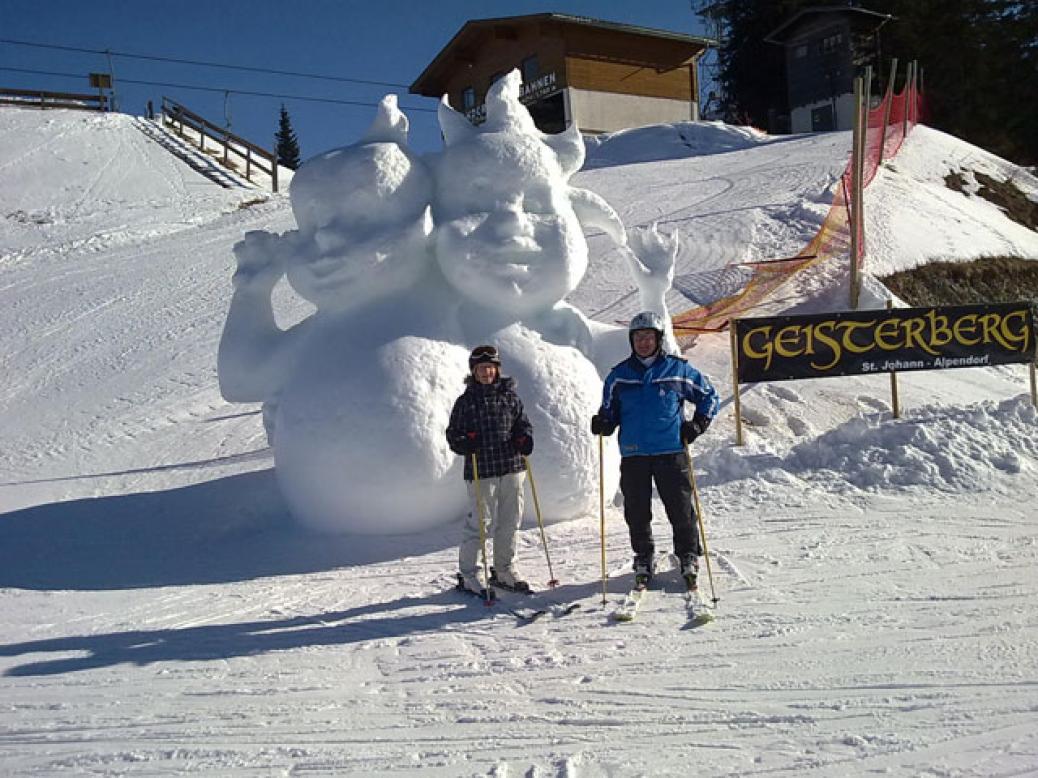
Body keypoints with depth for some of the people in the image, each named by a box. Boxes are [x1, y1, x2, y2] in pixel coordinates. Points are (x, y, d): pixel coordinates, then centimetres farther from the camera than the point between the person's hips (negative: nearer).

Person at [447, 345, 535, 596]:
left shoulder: (509, 396, 9)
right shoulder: (465, 401, 2)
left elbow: (523, 423, 15)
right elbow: (453, 434, 5)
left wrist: (525, 439, -6)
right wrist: (464, 444, -16)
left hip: (512, 467, 4)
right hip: (481, 471, -3)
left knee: (510, 521, 10)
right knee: (480, 521, -3)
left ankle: (504, 571, 26)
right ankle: (468, 574, 11)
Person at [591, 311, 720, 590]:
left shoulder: (678, 369, 3)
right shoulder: (619, 375, 8)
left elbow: (709, 396, 13)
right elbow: (610, 410, 16)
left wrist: (698, 424, 1)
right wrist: (603, 423, -6)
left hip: (671, 452, -2)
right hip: (633, 454, 2)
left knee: (681, 509, 2)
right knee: (637, 512, 6)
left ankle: (689, 559, 19)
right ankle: (643, 561, 22)